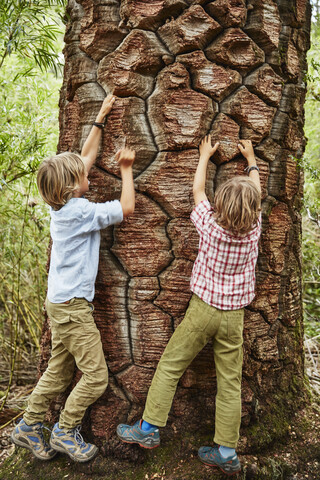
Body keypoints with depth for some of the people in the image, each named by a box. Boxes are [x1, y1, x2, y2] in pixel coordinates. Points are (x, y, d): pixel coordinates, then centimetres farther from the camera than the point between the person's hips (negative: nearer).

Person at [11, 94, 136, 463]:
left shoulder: (62, 204, 7)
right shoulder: (81, 210, -18)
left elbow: (86, 156, 16)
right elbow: (126, 208, -9)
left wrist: (101, 118, 21)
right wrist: (126, 170, 1)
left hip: (61, 301, 9)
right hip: (71, 304, -9)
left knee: (59, 371, 18)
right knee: (95, 375, 0)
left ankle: (29, 427, 28)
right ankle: (65, 431, 15)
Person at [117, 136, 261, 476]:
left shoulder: (210, 225, -12)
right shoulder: (253, 230, -5)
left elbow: (197, 190, 6)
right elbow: (255, 192, 14)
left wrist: (204, 156, 21)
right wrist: (251, 160, 28)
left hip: (203, 309, -3)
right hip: (234, 315, 3)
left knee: (169, 367, 10)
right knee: (230, 382, 7)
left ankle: (149, 429, 16)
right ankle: (227, 453, 15)